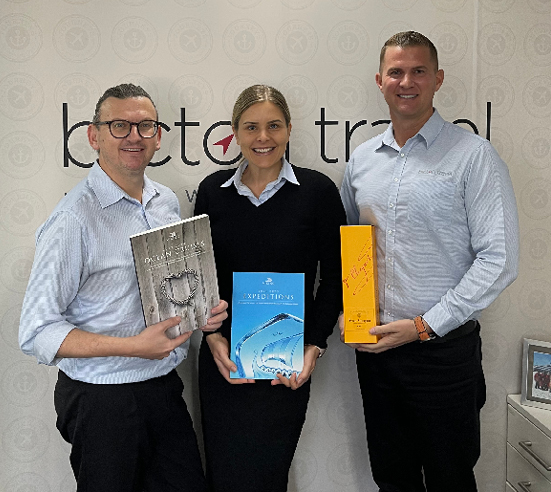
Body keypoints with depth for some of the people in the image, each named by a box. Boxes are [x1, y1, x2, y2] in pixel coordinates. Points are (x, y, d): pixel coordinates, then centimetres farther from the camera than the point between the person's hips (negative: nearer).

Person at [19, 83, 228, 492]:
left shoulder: (168, 202, 5)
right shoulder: (75, 219, -17)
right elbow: (37, 332, -18)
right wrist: (133, 346, -25)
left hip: (165, 387, 6)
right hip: (102, 400, -6)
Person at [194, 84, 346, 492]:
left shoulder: (317, 190, -4)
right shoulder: (212, 191, 4)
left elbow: (335, 277, 1)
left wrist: (314, 346, -7)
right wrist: (212, 336, -4)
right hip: (222, 360, 3)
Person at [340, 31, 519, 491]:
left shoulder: (473, 155, -8)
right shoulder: (361, 159, 8)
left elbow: (499, 259, -13)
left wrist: (425, 326, -16)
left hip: (444, 348, -4)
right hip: (373, 346, 4)